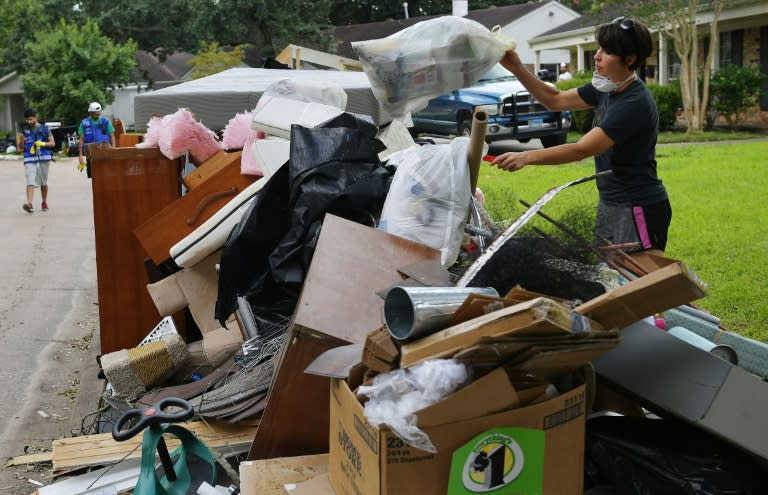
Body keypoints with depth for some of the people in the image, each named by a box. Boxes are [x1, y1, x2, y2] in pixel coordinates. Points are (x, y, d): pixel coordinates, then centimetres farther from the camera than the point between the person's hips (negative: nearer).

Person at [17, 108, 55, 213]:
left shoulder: (44, 128, 5)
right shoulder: (24, 130, 10)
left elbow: (53, 143, 4)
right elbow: (21, 147, 12)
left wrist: (43, 144, -13)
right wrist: (21, 140, -8)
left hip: (43, 158, 0)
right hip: (29, 159, 1)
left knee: (43, 182, 10)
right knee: (30, 182, -14)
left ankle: (44, 203, 27)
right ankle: (29, 204, -26)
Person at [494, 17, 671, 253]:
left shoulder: (635, 103, -23)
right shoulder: (605, 89, 4)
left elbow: (582, 150, -28)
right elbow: (556, 100, 11)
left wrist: (527, 157, -34)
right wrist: (518, 70, 0)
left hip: (639, 210, -9)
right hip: (609, 204, 9)